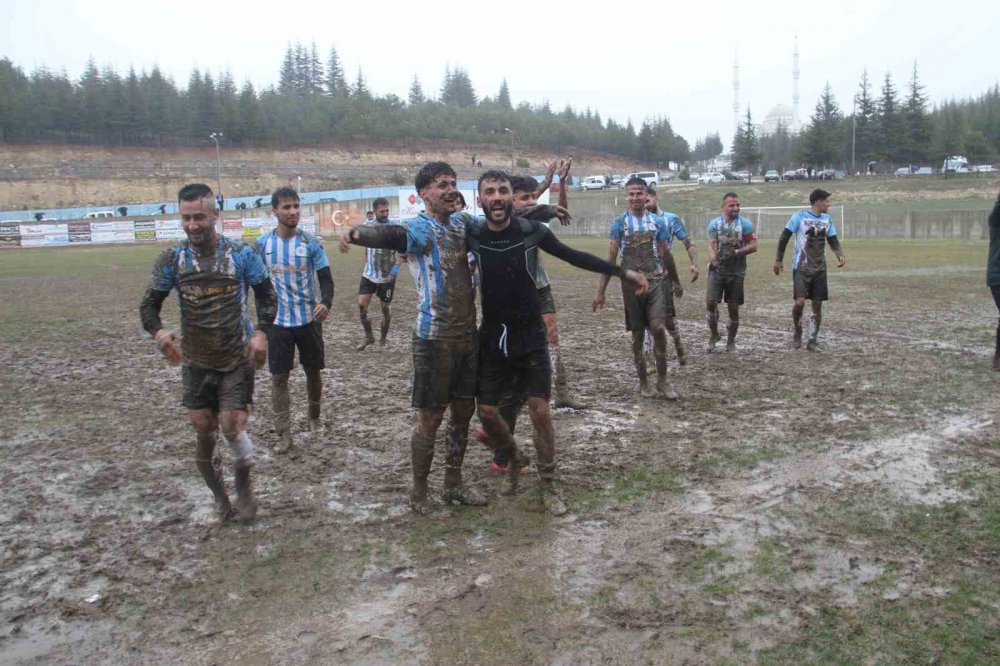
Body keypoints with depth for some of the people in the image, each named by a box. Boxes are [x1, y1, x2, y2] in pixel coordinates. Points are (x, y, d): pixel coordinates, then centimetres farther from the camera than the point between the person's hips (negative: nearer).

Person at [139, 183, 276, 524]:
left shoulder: (242, 254, -10)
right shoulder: (171, 260, -7)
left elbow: (266, 295, 1)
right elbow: (149, 304, 0)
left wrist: (261, 333, -15)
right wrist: (158, 332, -22)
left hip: (238, 359, -2)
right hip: (196, 361, 2)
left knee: (232, 427, -8)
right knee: (203, 431, 6)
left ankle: (244, 485, 23)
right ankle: (219, 498, 29)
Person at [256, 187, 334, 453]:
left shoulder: (311, 242, -7)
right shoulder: (262, 243, -2)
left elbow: (326, 278, -8)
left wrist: (325, 303, -28)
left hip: (309, 320, -1)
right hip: (278, 322, 1)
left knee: (313, 372, 11)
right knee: (278, 377, 0)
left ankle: (314, 417, 36)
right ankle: (284, 434, 7)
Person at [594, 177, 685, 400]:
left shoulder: (657, 221, 5)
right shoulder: (619, 223, -2)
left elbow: (665, 254, 14)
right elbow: (611, 258, -5)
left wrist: (676, 281, 19)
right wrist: (600, 291, -10)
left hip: (655, 282, 1)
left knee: (659, 329, -13)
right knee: (637, 334, 6)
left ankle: (662, 380, 2)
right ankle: (643, 382, 19)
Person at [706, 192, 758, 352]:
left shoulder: (745, 224, 1)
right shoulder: (714, 223, 3)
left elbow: (753, 246, -3)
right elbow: (711, 244, -5)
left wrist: (736, 252, -17)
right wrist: (713, 259, -24)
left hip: (736, 272, 0)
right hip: (717, 270, 0)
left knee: (734, 308, 5)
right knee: (710, 303, -11)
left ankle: (731, 340, 21)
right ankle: (714, 334, 12)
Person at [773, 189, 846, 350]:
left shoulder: (827, 219, 9)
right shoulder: (799, 217, -7)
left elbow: (833, 240, 14)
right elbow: (784, 237, -3)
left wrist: (840, 255, -5)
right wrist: (778, 260, -4)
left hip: (819, 269, 5)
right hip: (801, 268, -5)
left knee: (817, 305, 3)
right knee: (800, 302, -15)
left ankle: (812, 340, 12)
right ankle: (797, 333, 10)